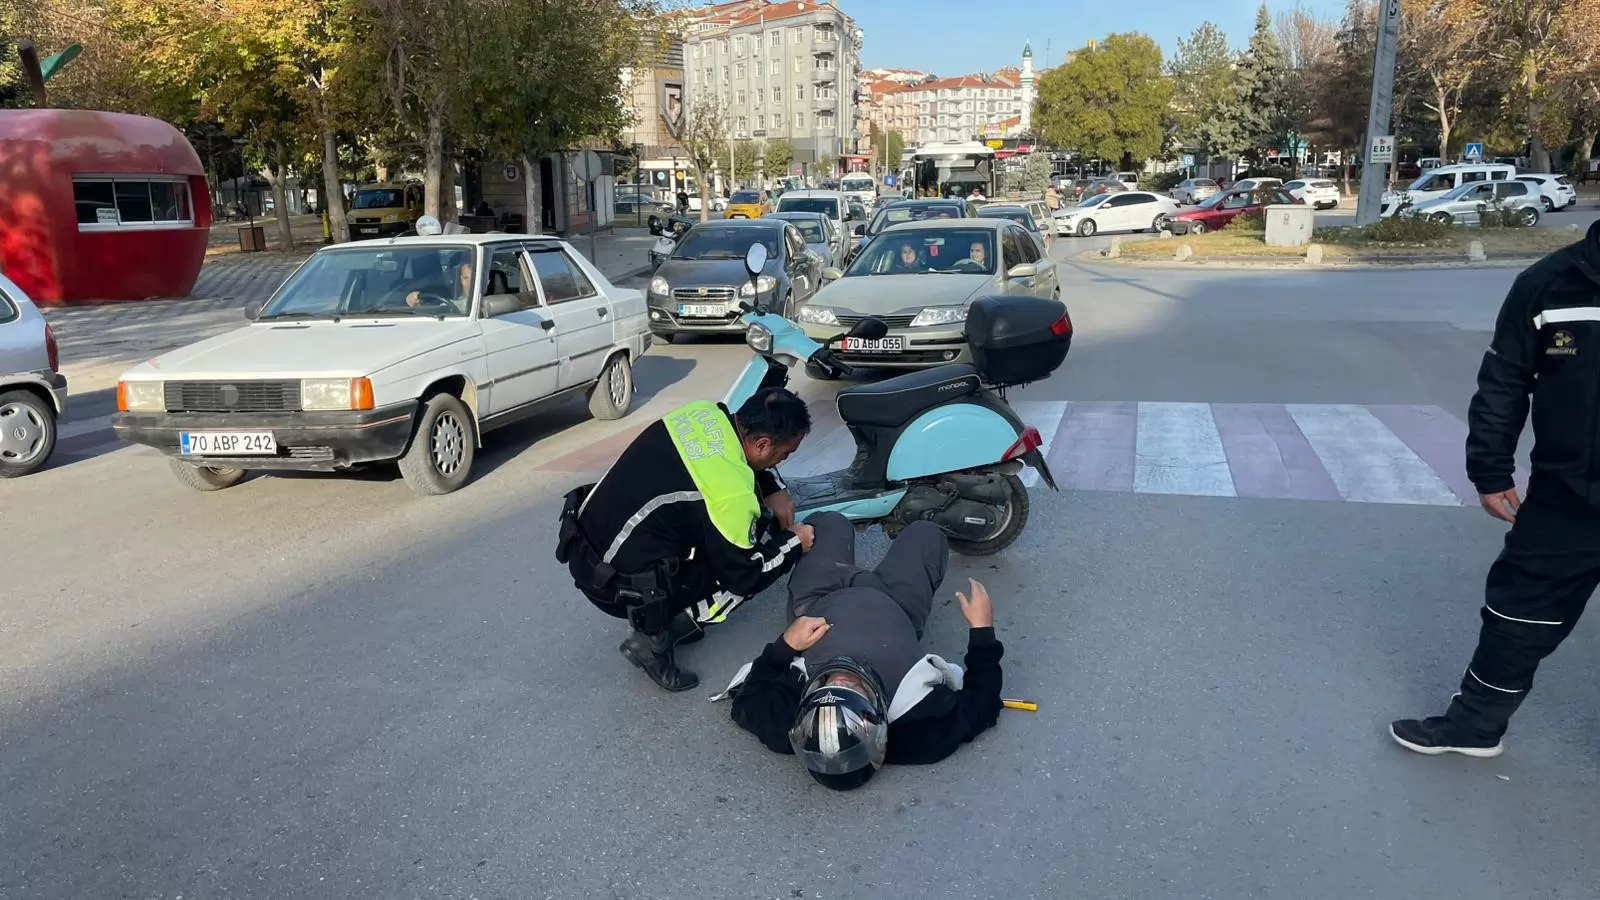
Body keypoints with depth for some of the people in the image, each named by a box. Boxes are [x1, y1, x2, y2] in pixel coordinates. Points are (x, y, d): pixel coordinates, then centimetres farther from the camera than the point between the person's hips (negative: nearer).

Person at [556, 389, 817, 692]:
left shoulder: (708, 413, -5)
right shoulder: (732, 495, -25)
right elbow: (743, 574, -8)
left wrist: (774, 489, 9)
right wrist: (793, 542, 5)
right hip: (615, 585, -8)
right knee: (756, 567, 0)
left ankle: (674, 615, 16)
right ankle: (655, 636, 0)